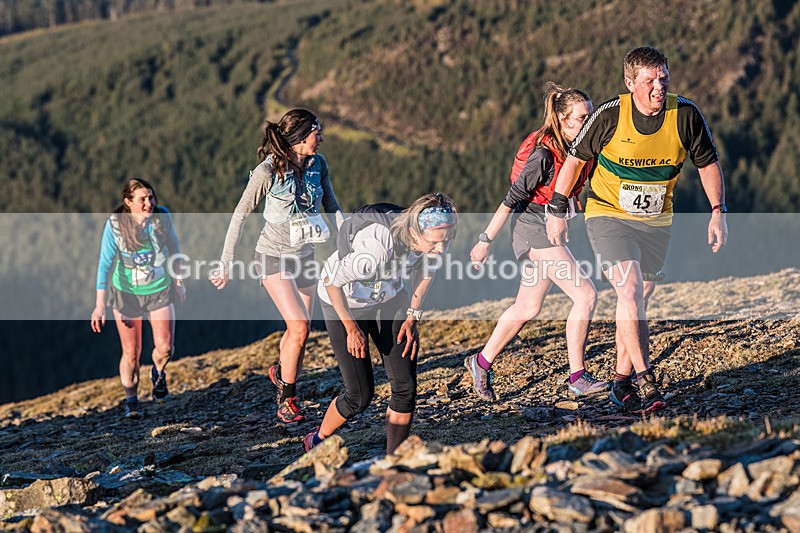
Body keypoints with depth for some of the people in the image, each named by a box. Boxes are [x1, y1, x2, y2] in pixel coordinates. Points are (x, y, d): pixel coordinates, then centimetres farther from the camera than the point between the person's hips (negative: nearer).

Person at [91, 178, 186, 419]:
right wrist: (100, 304, -20)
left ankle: (158, 372, 26)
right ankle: (131, 401, 22)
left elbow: (174, 249, 7)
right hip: (126, 293, -2)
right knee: (131, 353, 1)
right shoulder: (115, 225, -18)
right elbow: (105, 264, -15)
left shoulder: (162, 216, -10)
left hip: (160, 290, 2)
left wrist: (179, 282, 14)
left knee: (165, 348, -10)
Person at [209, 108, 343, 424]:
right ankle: (287, 401, 0)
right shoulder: (269, 171, -20)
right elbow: (239, 217, -12)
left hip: (305, 256, 6)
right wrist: (225, 265, -10)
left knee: (299, 330, 11)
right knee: (299, 328, -16)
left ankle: (281, 373, 40)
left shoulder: (318, 164, -4)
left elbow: (331, 207, 7)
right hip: (274, 256, -6)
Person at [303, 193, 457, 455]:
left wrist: (412, 315, -1)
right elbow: (331, 282, -28)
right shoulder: (378, 247, -42)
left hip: (388, 296, 5)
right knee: (361, 394, -2)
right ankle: (317, 441, 27)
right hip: (343, 301, -5)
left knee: (406, 386, -4)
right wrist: (352, 328, -20)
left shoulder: (431, 237, -23)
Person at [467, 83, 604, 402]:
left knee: (528, 309, 15)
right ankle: (577, 378, -10)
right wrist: (485, 240, -16)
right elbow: (512, 198, -18)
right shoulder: (544, 154, -21)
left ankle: (482, 363, 28)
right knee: (585, 294, -14)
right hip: (534, 227, -9)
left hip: (553, 229, 9)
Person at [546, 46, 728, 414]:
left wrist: (718, 211, -7)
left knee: (638, 300, 9)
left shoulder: (686, 114, -13)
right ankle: (646, 383, -22)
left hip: (656, 221, 3)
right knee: (630, 290, -21)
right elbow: (575, 159, -3)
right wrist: (557, 211, 0)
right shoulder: (610, 116, -18)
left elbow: (708, 163, 2)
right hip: (608, 214, -3)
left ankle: (622, 382, 23)